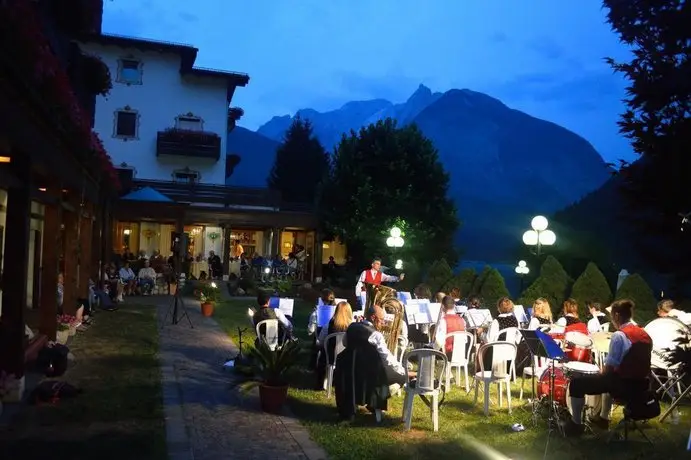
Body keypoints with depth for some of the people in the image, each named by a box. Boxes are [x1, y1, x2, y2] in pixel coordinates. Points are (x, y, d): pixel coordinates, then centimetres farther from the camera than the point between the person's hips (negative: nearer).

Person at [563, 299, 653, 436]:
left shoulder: (619, 335, -19)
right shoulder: (645, 334, 6)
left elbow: (610, 367, -19)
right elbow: (636, 362, 14)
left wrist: (602, 372, 4)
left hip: (623, 386, -9)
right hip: (641, 385, 9)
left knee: (577, 383, 4)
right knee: (610, 380, 40)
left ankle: (576, 424, 13)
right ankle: (603, 418, 49)